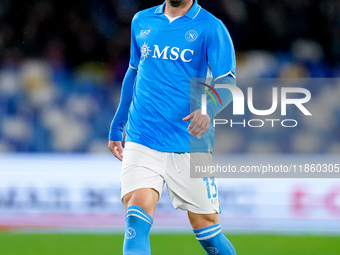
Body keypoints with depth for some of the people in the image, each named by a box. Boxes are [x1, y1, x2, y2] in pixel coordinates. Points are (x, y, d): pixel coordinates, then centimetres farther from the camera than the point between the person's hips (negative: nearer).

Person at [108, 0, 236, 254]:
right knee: (137, 218, -18)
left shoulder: (211, 28, -2)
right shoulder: (142, 21, 11)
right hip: (141, 139, 2)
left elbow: (227, 82, -10)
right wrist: (117, 124, 26)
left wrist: (208, 109, -31)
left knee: (207, 229, 4)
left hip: (190, 143, -2)